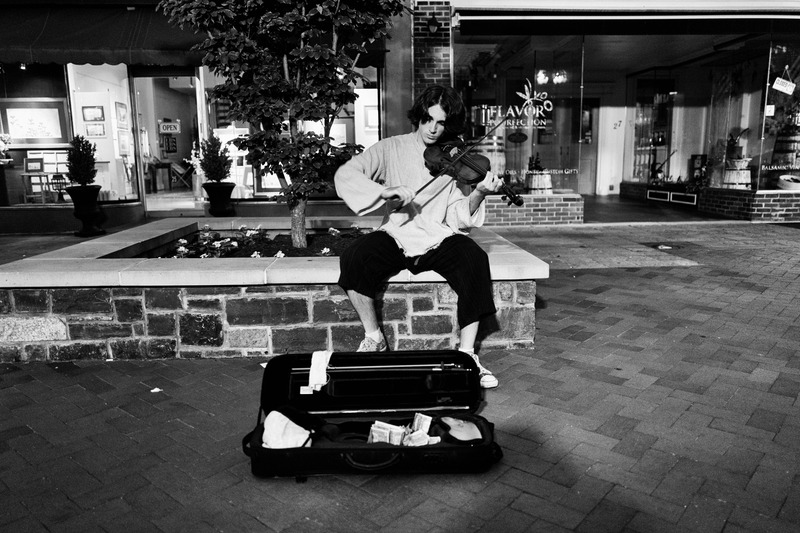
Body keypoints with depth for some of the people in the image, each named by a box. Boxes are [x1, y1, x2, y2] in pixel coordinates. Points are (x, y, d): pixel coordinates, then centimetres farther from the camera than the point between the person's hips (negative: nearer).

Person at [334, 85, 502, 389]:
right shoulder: (392, 149, 2)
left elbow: (458, 218, -3)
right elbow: (344, 175, -10)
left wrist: (478, 194, -23)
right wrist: (385, 191, -25)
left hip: (439, 239, 1)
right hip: (396, 236, 0)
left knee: (475, 261, -30)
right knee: (353, 259, -29)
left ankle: (466, 354, -16)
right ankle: (373, 338, -4)